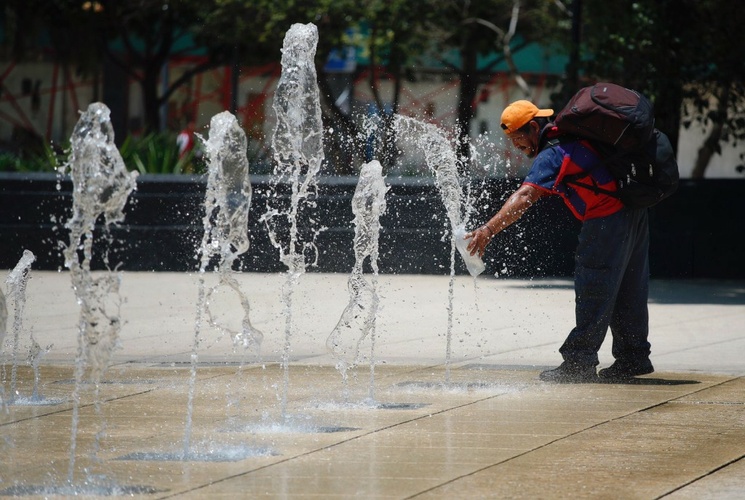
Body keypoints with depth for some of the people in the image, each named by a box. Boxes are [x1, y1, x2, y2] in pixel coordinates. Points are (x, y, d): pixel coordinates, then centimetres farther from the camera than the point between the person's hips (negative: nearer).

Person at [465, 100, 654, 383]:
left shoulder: (552, 156, -18)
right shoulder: (569, 134, 10)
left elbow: (524, 198, -30)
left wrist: (489, 230, -37)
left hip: (607, 220, -10)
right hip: (634, 213, 10)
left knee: (593, 293, -5)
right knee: (627, 292, 17)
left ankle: (579, 362, -3)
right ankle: (634, 357, 26)